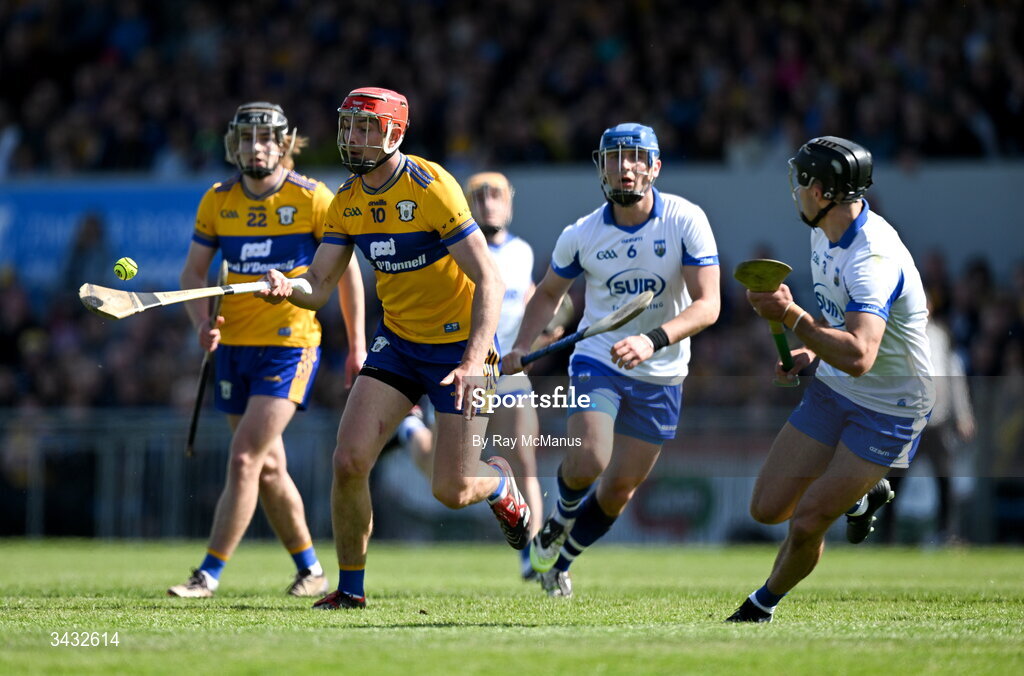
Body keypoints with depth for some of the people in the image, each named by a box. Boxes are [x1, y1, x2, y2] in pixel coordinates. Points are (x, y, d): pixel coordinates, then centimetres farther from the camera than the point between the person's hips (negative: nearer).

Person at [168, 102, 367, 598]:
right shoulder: (217, 201, 3)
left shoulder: (312, 199, -7)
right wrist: (202, 321, -10)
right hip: (234, 347, 5)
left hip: (290, 345, -5)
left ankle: (210, 573, -13)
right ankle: (310, 571, 26)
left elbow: (346, 271, 1)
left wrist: (356, 345, 0)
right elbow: (193, 272, 9)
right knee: (269, 466, 12)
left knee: (244, 459, -15)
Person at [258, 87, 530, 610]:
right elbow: (319, 286, -1)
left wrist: (474, 361, -33)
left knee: (451, 491, -6)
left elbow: (489, 281, -23)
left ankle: (500, 483, 31)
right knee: (349, 460, -12)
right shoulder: (347, 201, 0)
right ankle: (350, 588, 4)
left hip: (459, 344, -5)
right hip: (397, 342, 5)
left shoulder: (432, 188, -21)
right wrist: (286, 288, -26)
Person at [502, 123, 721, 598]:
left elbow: (708, 304, -20)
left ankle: (560, 559, 32)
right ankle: (561, 518, 11)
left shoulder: (686, 220, -15)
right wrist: (521, 348, -5)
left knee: (619, 489, 6)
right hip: (597, 359, 0)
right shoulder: (582, 235, -9)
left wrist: (653, 340, -36)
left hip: (661, 375, 1)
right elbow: (549, 292, 11)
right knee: (588, 462, -24)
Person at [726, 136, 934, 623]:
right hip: (832, 391, 8)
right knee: (768, 509, 3)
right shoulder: (825, 234, 0)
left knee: (806, 525, -9)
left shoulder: (873, 258, -30)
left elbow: (858, 357, -43)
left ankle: (763, 605, 19)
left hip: (888, 412, -8)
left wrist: (792, 317, -40)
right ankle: (861, 494, 29)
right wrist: (811, 350, 5)